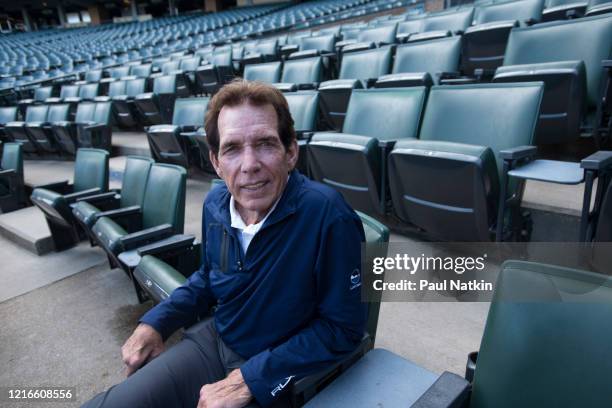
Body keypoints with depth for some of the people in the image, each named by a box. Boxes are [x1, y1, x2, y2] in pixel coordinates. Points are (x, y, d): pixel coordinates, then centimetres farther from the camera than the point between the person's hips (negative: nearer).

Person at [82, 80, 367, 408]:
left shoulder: (327, 214, -27)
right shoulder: (215, 204, -6)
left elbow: (342, 327, -20)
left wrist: (248, 380, -19)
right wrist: (155, 323, 2)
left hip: (276, 377, -4)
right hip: (213, 341, 5)